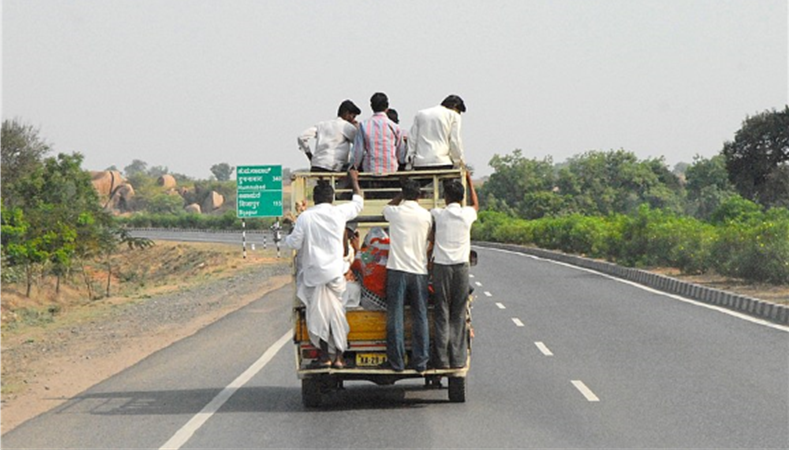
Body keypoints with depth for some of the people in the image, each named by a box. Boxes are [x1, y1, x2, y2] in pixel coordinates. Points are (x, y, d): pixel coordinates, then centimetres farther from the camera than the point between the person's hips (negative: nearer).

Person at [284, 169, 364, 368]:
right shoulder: (339, 213, 1)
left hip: (314, 272, -1)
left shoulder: (305, 217, -6)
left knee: (318, 314, 5)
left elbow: (294, 243, -4)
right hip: (335, 271, 1)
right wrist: (354, 181, 33)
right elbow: (358, 202, 19)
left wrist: (288, 237, 20)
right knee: (336, 313, 8)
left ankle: (324, 356, 6)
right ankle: (338, 356, 8)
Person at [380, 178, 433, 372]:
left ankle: (396, 361, 3)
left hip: (397, 270, -1)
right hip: (419, 271, 1)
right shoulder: (426, 216, 0)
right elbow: (430, 242, 11)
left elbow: (387, 206, 21)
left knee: (395, 317, 3)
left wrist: (402, 194, 20)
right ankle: (420, 361, 7)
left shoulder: (395, 213, -3)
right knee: (420, 317, 7)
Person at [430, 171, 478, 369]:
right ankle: (458, 358, 5)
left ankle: (441, 359, -1)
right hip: (461, 267, 1)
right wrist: (469, 180, 36)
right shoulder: (467, 214, 1)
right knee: (458, 315, 6)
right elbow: (476, 204, 27)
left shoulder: (438, 214, -3)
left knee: (441, 315, 1)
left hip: (441, 267, -1)